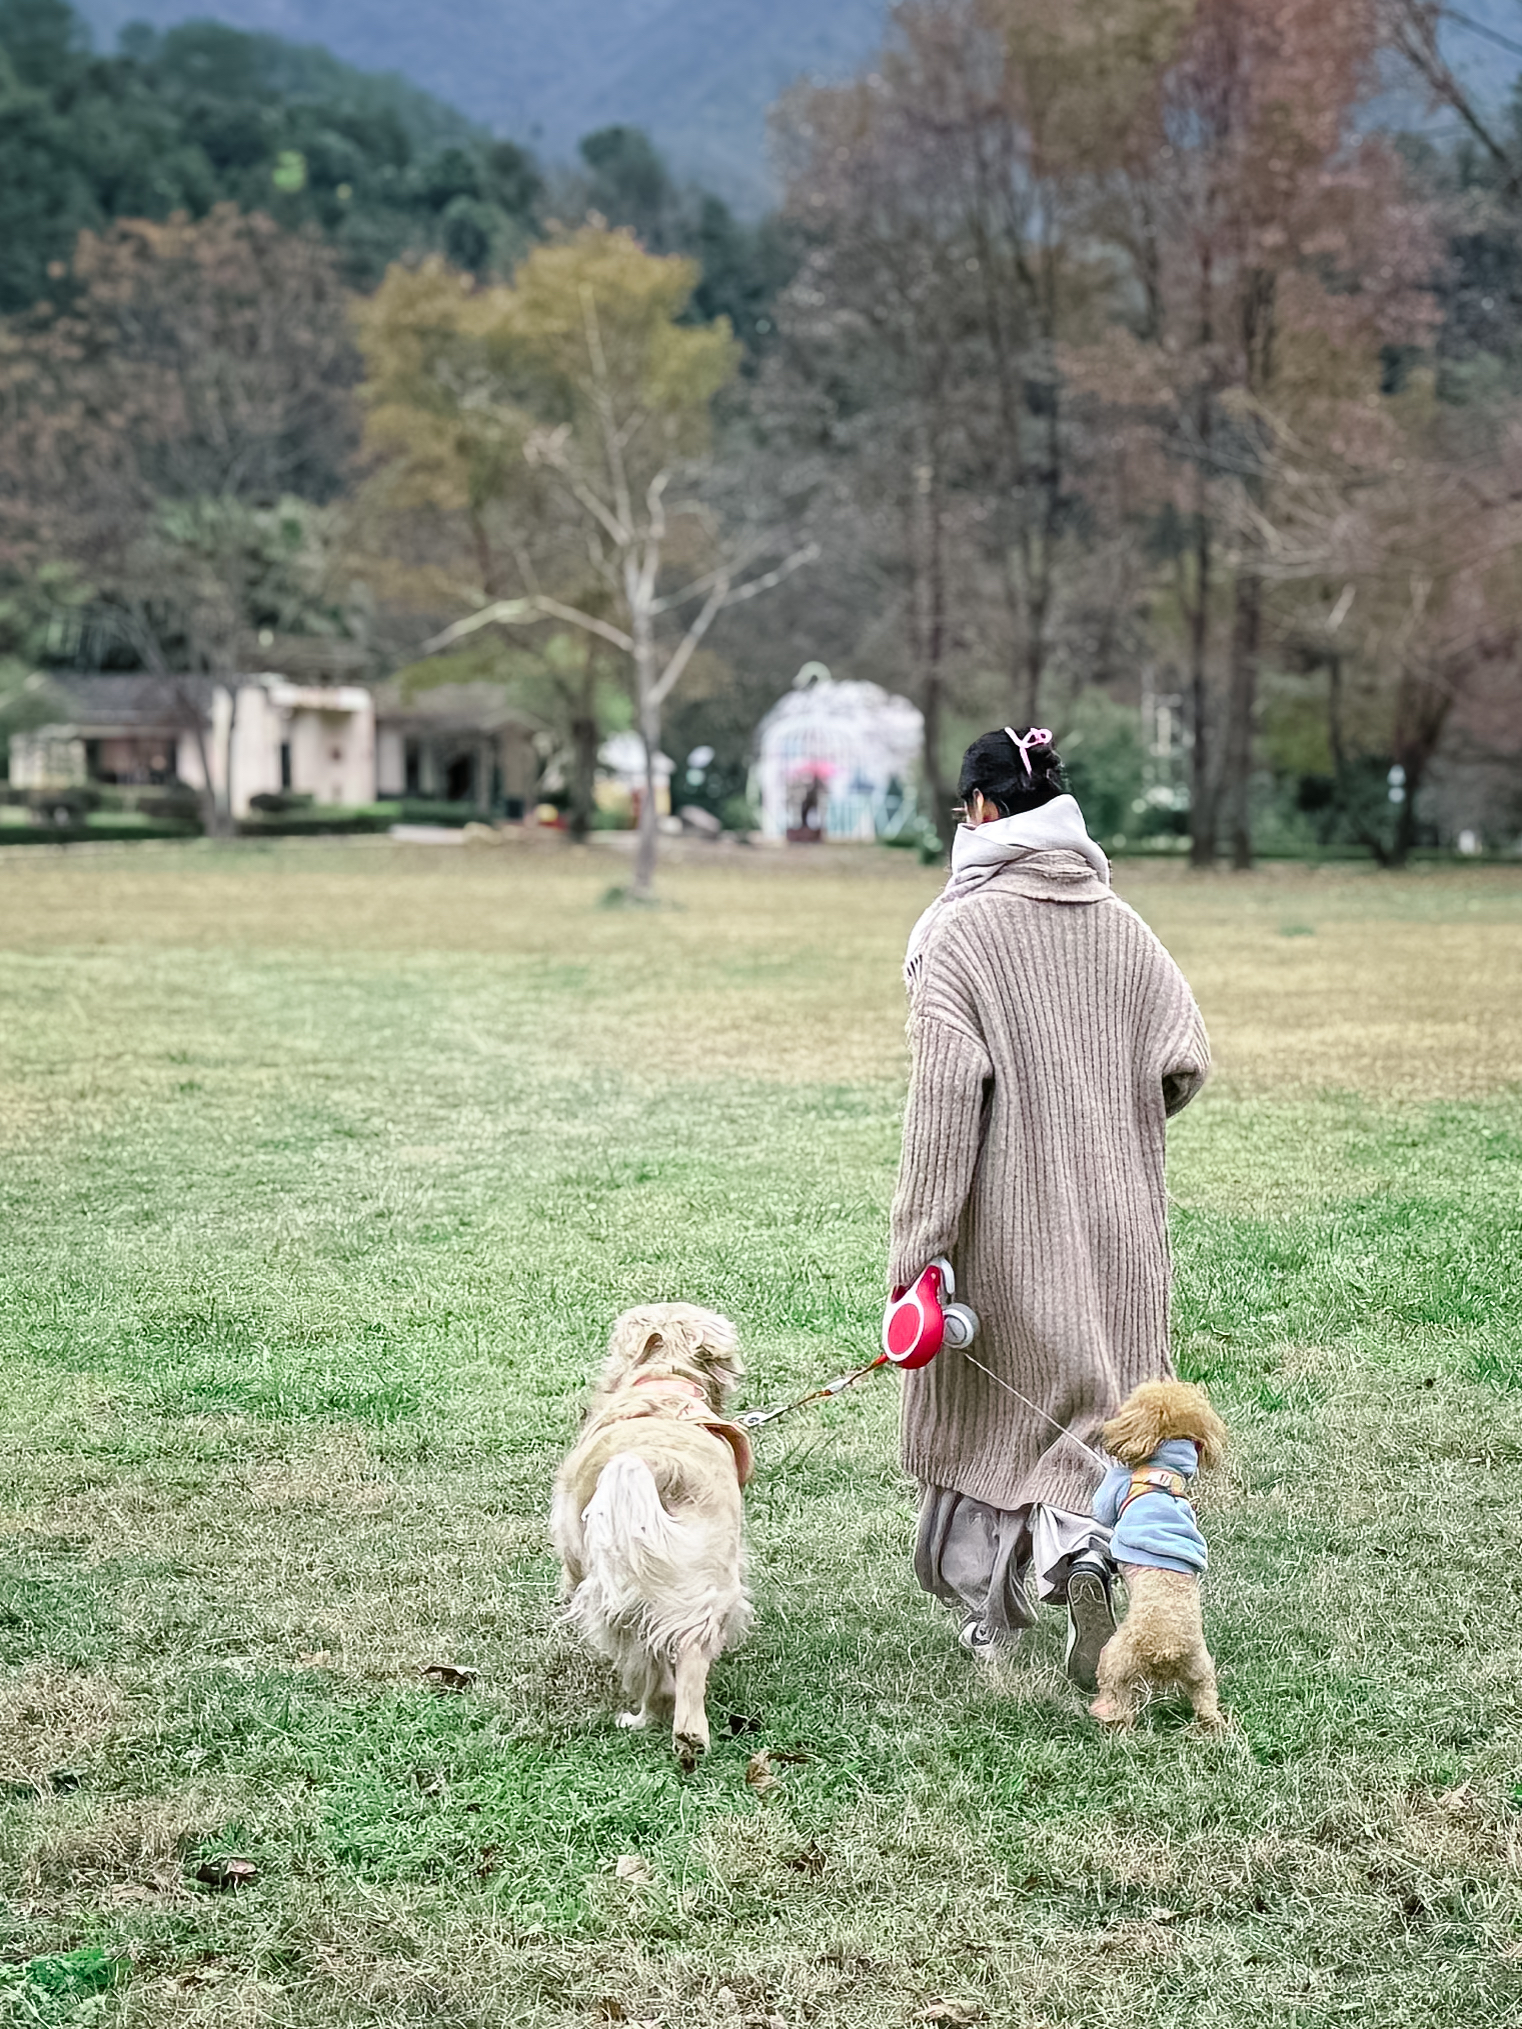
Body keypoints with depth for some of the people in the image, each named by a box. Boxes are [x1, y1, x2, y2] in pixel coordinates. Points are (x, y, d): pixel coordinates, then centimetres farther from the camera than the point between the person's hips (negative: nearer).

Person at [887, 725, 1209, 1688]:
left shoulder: (961, 930, -11)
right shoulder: (1122, 924, 3)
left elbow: (946, 1093, -17)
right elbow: (1187, 1059, 1)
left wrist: (917, 1243, -16)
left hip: (1005, 1213, -3)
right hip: (1116, 1214, 3)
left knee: (988, 1402, 13)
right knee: (1101, 1395, 10)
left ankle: (988, 1610, 21)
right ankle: (1081, 1546, -15)